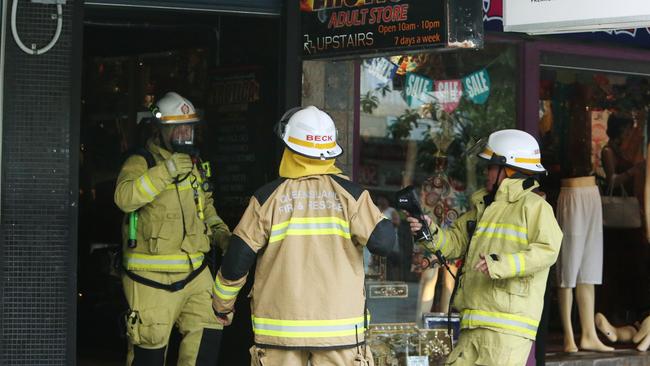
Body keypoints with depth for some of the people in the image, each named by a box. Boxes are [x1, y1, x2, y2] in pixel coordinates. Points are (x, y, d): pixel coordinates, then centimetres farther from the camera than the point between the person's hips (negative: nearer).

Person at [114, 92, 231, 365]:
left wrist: (220, 233, 11)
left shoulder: (193, 167, 15)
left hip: (194, 272, 6)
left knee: (208, 333, -4)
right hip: (151, 278, -6)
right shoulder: (141, 163, -9)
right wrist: (167, 171, -33)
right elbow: (125, 197, -29)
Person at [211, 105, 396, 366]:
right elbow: (383, 243, -10)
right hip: (340, 327, 0)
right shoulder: (349, 193, -3)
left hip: (279, 326, 0)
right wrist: (384, 222, 13)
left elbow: (236, 261, -1)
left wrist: (222, 305, 15)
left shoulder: (267, 198, -3)